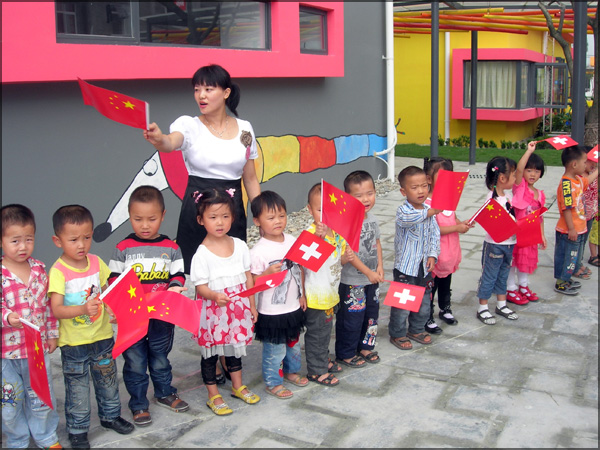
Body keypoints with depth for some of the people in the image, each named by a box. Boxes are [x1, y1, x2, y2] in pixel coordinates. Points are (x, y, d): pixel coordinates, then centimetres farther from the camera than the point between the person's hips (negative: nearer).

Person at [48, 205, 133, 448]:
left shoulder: (96, 262, -1)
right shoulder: (58, 271, -17)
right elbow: (55, 310, -25)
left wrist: (111, 309, -8)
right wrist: (83, 310, -40)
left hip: (102, 337, 5)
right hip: (73, 343, -5)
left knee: (108, 380, 20)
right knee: (77, 388, 7)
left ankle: (110, 415, 41)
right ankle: (77, 430, 25)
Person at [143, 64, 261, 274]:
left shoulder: (244, 129, 6)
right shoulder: (189, 125, -2)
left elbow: (250, 179, 12)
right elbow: (171, 143, -26)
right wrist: (158, 139, -49)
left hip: (234, 213, 2)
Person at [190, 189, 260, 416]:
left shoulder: (240, 246, -1)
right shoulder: (202, 254, -16)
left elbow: (248, 277, 6)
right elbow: (200, 287, -16)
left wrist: (251, 305, 7)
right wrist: (215, 296, -36)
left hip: (238, 309, 5)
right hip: (213, 311, -4)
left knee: (235, 346, 21)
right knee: (210, 352, 9)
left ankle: (238, 386, 40)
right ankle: (213, 396, 25)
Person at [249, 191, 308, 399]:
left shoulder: (292, 241, -2)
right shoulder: (258, 251, -20)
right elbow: (252, 282, -17)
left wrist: (302, 294, 12)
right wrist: (268, 273, -34)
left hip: (294, 307, 6)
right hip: (272, 312, -6)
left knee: (294, 343, 24)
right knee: (275, 350, 7)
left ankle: (291, 371, 47)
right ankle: (273, 382, 27)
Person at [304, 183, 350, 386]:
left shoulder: (338, 232, 2)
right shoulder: (310, 233, -22)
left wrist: (345, 258, -8)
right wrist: (319, 237, -52)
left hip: (331, 293, 8)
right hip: (316, 296, -8)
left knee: (326, 330, 24)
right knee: (316, 333, 6)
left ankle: (323, 360, 43)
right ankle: (316, 371, 21)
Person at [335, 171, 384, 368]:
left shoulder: (372, 219, 3)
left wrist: (380, 266, 1)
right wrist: (368, 272, -21)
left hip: (372, 279, 8)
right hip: (353, 282, -8)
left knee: (371, 314, 19)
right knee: (351, 318, 4)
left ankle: (365, 346, 38)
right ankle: (346, 354, 21)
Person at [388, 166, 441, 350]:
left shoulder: (430, 211, 4)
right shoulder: (403, 210, -16)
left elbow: (435, 234, 5)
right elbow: (406, 218, -40)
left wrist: (432, 255, -7)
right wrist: (430, 212, -49)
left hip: (424, 266, 6)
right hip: (405, 267, -6)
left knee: (424, 301, 18)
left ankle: (416, 330, 38)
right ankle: (397, 334, 22)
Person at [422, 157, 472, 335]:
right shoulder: (428, 203, -23)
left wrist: (462, 223, -3)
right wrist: (456, 228, -24)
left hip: (449, 253, 8)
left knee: (446, 283, 24)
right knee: (431, 286, 4)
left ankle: (445, 309, 43)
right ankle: (427, 319, 16)